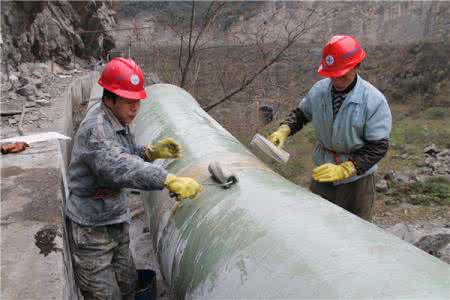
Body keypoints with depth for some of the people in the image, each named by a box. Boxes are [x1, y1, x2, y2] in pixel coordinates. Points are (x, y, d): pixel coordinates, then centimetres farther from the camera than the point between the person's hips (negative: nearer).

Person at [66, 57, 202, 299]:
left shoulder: (118, 121, 6)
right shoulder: (95, 129, -25)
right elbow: (119, 168, -40)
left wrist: (151, 152, -3)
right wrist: (170, 180, -47)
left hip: (116, 223, 9)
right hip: (91, 230, -9)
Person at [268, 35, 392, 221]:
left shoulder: (373, 100, -20)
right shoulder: (319, 90, -8)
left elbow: (378, 147, -19)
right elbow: (301, 113, 10)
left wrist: (343, 169, -29)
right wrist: (284, 130, -10)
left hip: (356, 180, -3)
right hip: (322, 172, 4)